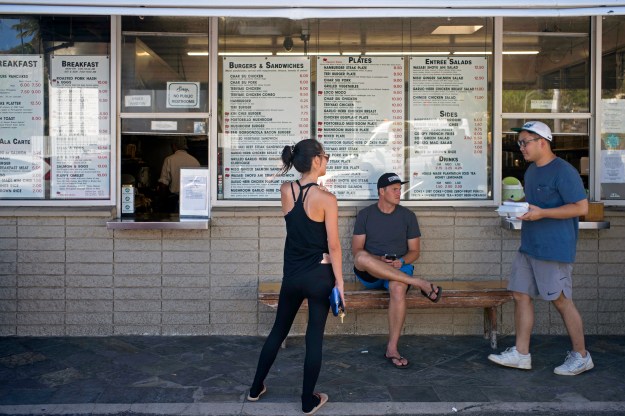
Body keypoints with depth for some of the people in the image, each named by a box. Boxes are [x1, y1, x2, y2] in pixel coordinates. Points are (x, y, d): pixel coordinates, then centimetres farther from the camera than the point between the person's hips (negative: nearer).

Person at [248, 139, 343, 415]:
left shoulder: (285, 191, -3)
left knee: (278, 330, 20)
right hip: (319, 275, -4)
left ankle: (256, 388, 31)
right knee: (314, 337, 7)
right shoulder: (326, 199, -16)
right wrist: (339, 281, -5)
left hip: (292, 274, 5)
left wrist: (314, 181, 11)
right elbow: (333, 246, -13)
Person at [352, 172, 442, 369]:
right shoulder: (365, 214, 6)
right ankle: (419, 283, -32)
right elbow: (356, 249, 0)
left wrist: (401, 262, -12)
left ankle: (392, 348, -27)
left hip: (399, 270, 0)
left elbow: (414, 251, 10)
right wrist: (379, 260, -18)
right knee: (361, 258, -37)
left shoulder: (408, 216, 9)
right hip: (370, 273, 0)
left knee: (398, 288, -38)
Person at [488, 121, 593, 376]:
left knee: (561, 300, 1)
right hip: (529, 247, 9)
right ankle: (521, 354, 15)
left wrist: (541, 213, -22)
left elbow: (581, 207, -18)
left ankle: (581, 356, 18)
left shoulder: (563, 171, -13)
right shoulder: (531, 170, 15)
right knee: (521, 295, 7)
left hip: (554, 249, -9)